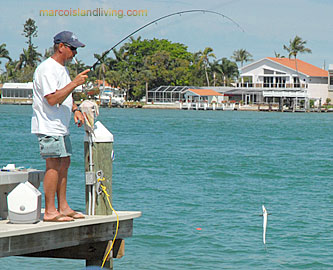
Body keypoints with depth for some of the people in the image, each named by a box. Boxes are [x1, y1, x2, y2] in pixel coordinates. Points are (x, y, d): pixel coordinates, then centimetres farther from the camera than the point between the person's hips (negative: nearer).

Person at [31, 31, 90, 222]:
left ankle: (63, 207, 17)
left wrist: (75, 109, 12)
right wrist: (75, 83, -25)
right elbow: (52, 99, -25)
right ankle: (50, 211, -11)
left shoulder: (62, 68, 16)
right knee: (54, 165, -12)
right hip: (48, 126, -10)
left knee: (64, 163, 11)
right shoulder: (47, 69, -16)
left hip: (61, 126, 10)